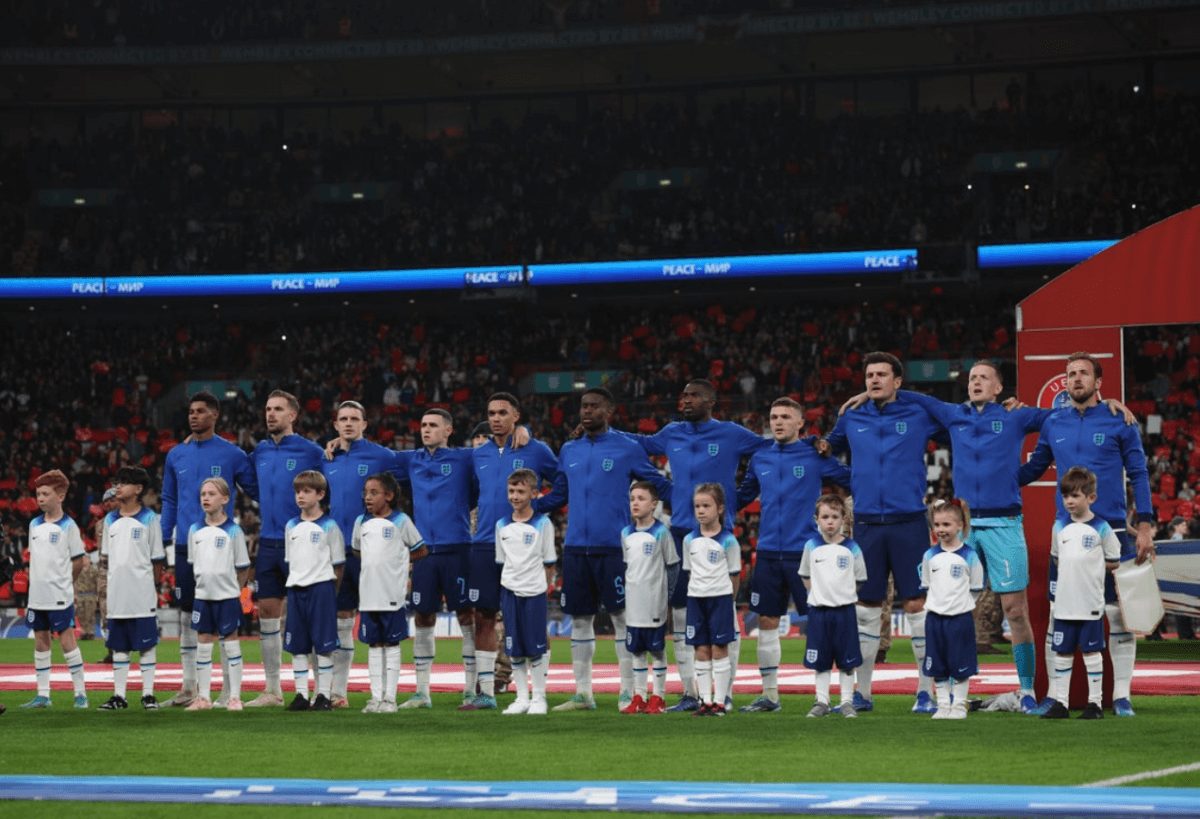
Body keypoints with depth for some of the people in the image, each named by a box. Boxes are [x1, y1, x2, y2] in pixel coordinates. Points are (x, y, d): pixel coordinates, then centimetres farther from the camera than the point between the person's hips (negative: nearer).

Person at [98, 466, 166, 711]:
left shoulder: (149, 519, -3)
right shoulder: (110, 520, 10)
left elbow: (158, 558, 0)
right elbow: (107, 556, 17)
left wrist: (152, 584, 0)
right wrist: (118, 575, 8)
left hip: (143, 594, -5)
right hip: (117, 594, 5)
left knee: (146, 643, -1)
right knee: (118, 645, 7)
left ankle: (148, 694, 5)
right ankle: (119, 695, 12)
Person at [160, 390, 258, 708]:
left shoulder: (232, 454, -1)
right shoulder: (176, 455, 10)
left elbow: (256, 490, 5)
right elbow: (169, 501, 16)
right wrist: (164, 542, 10)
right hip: (185, 546, 4)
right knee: (187, 613, 7)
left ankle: (229, 688, 1)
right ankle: (189, 687, 14)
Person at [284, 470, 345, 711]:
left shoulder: (329, 526, -2)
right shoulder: (291, 526, 12)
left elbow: (337, 564, 0)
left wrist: (329, 591, -2)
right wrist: (295, 582, 10)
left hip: (321, 588, -5)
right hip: (295, 589, 5)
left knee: (323, 644, -3)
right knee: (296, 646, 5)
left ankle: (324, 695, 1)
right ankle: (301, 695, 10)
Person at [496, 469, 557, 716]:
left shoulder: (543, 524, -3)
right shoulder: (502, 525, 8)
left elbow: (549, 563, 0)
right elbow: (501, 561, 13)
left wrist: (544, 588, -3)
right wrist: (507, 586, 6)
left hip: (535, 593, -3)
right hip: (510, 593, 3)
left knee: (535, 648, -1)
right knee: (514, 649, 5)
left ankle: (539, 698, 9)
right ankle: (522, 698, 13)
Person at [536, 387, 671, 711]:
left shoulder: (627, 449, 0)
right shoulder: (569, 451, 13)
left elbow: (659, 485, 2)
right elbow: (559, 495, 20)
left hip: (613, 547, -5)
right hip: (575, 547, 5)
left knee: (622, 617, -3)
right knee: (579, 619, 7)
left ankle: (629, 691, 2)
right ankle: (583, 693, 14)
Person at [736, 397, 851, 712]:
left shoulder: (815, 457, -2)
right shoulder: (760, 459, 11)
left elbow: (855, 482, 2)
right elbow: (742, 495, 23)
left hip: (804, 551, -4)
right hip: (768, 552, 4)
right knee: (766, 622, 7)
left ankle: (846, 694, 0)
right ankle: (769, 694, 16)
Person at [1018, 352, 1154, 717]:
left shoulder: (1119, 422, 1)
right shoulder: (1053, 424, 9)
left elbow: (1138, 475, 2)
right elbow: (1033, 469, 19)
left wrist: (1145, 526, -6)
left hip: (1112, 531, -2)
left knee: (1120, 614, 0)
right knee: (1058, 615, 1)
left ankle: (1121, 696, 7)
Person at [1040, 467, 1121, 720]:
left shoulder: (1100, 528, -5)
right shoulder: (1060, 526, 9)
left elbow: (1114, 562, 1)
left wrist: (1091, 566, -4)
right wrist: (1071, 567, 7)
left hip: (1090, 604, -4)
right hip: (1064, 601, 4)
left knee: (1091, 651, 1)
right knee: (1062, 652, 6)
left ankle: (1095, 703, 8)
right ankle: (1060, 702, 12)